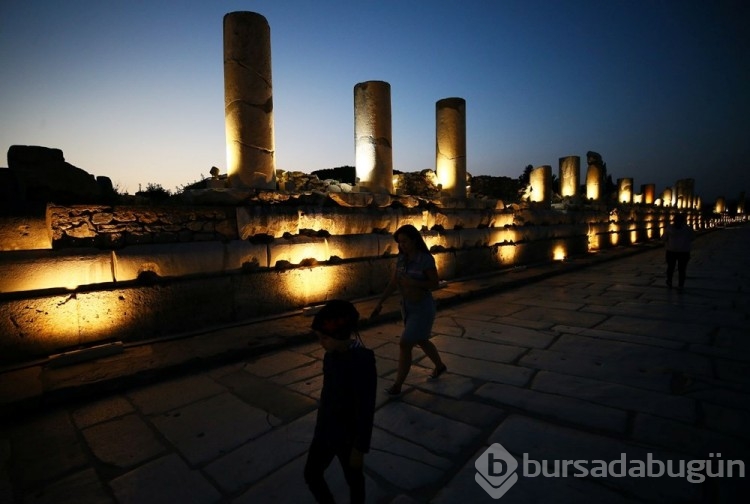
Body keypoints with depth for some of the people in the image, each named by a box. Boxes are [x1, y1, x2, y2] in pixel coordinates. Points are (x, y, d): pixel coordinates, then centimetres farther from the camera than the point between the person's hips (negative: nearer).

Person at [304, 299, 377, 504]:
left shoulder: (362, 363, -30)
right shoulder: (332, 354, -8)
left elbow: (366, 411, -23)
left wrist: (360, 448, -16)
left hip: (348, 436, -7)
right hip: (325, 429, 7)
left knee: (353, 479, 18)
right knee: (311, 474, 19)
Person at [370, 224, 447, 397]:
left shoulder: (426, 259, -19)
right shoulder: (401, 258, -1)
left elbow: (435, 284, -14)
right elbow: (393, 282, 2)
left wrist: (413, 283, -29)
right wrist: (380, 302, -4)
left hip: (423, 308, -7)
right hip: (407, 307, 8)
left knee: (404, 344, -8)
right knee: (421, 341, 23)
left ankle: (397, 386, 7)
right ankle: (440, 366, 48)